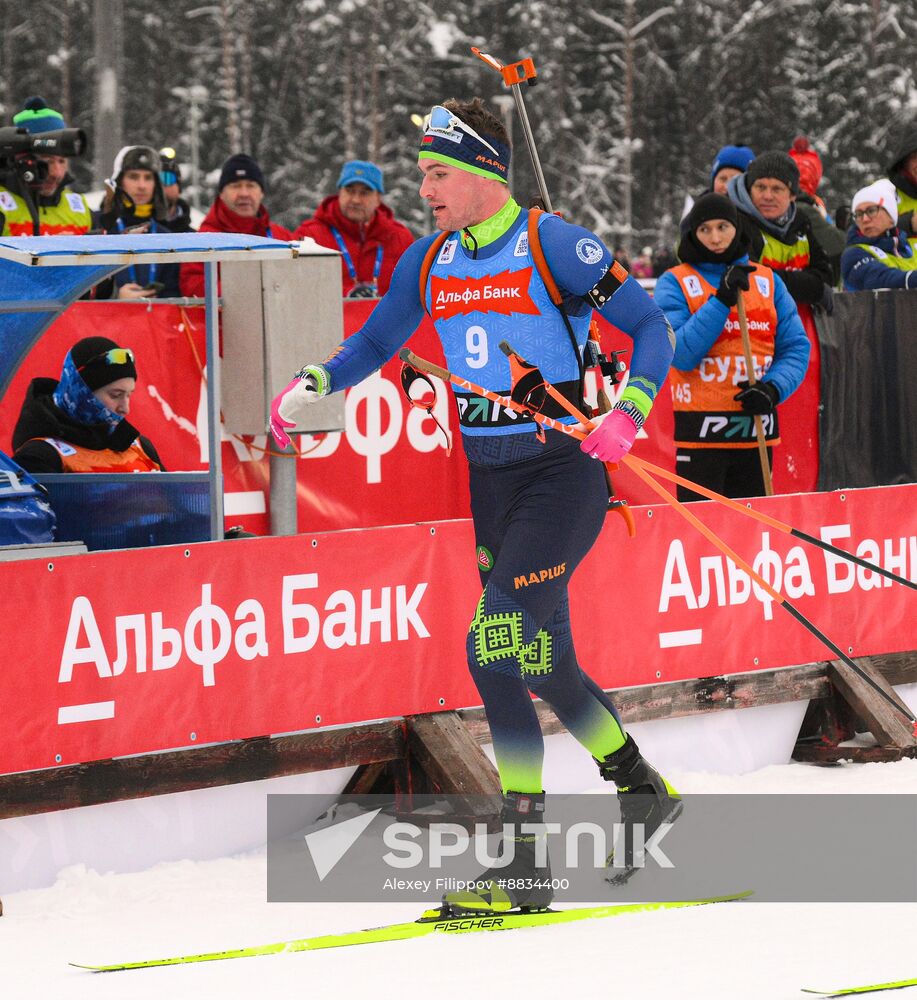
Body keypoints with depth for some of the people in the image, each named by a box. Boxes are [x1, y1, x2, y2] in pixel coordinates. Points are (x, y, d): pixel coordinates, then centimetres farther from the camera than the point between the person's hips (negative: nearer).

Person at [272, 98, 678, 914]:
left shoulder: (554, 246, -12)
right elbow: (374, 341, 19)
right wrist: (313, 386, 1)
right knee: (544, 662, 11)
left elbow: (651, 327, -8)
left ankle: (522, 864, -16)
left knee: (497, 646, -18)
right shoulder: (429, 264, 7)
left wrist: (628, 413, -23)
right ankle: (641, 791, 34)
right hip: (488, 477, 7)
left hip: (564, 471, -7)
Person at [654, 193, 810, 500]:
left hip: (757, 429, 4)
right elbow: (681, 354, -12)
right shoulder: (674, 284, 1)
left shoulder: (767, 281, 11)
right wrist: (722, 300, -18)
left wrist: (773, 388, -12)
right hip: (700, 431, -4)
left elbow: (795, 348, 7)